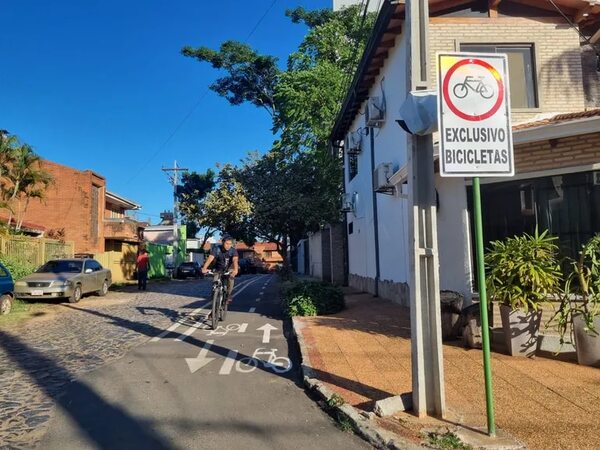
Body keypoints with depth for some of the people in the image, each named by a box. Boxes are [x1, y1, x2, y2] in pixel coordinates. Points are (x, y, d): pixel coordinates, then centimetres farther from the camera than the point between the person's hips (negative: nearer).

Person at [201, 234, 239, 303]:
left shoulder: (233, 250, -24)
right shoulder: (216, 249, -22)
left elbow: (235, 260, -41)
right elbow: (210, 258, -36)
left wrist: (235, 270, -61)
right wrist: (204, 268, -54)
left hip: (229, 268, 0)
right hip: (219, 269, 1)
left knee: (231, 277, -29)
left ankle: (228, 295, -10)